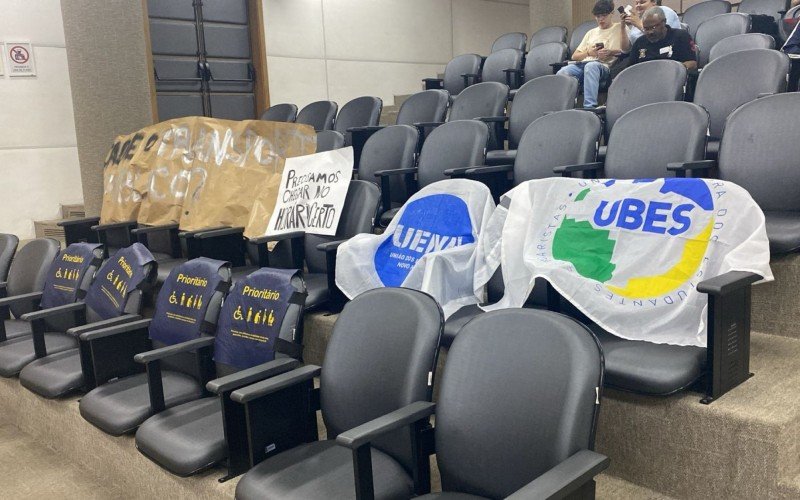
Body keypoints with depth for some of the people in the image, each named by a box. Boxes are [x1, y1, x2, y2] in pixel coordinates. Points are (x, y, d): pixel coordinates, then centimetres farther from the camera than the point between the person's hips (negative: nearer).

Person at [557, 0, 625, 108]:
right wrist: (588, 53, 7)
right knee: (562, 73, -30)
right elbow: (574, 56, 26)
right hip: (582, 64, 4)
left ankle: (589, 107, -51)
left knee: (591, 66, -42)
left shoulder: (620, 28, 19)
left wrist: (611, 52, -9)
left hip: (604, 66, -4)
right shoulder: (591, 33, 31)